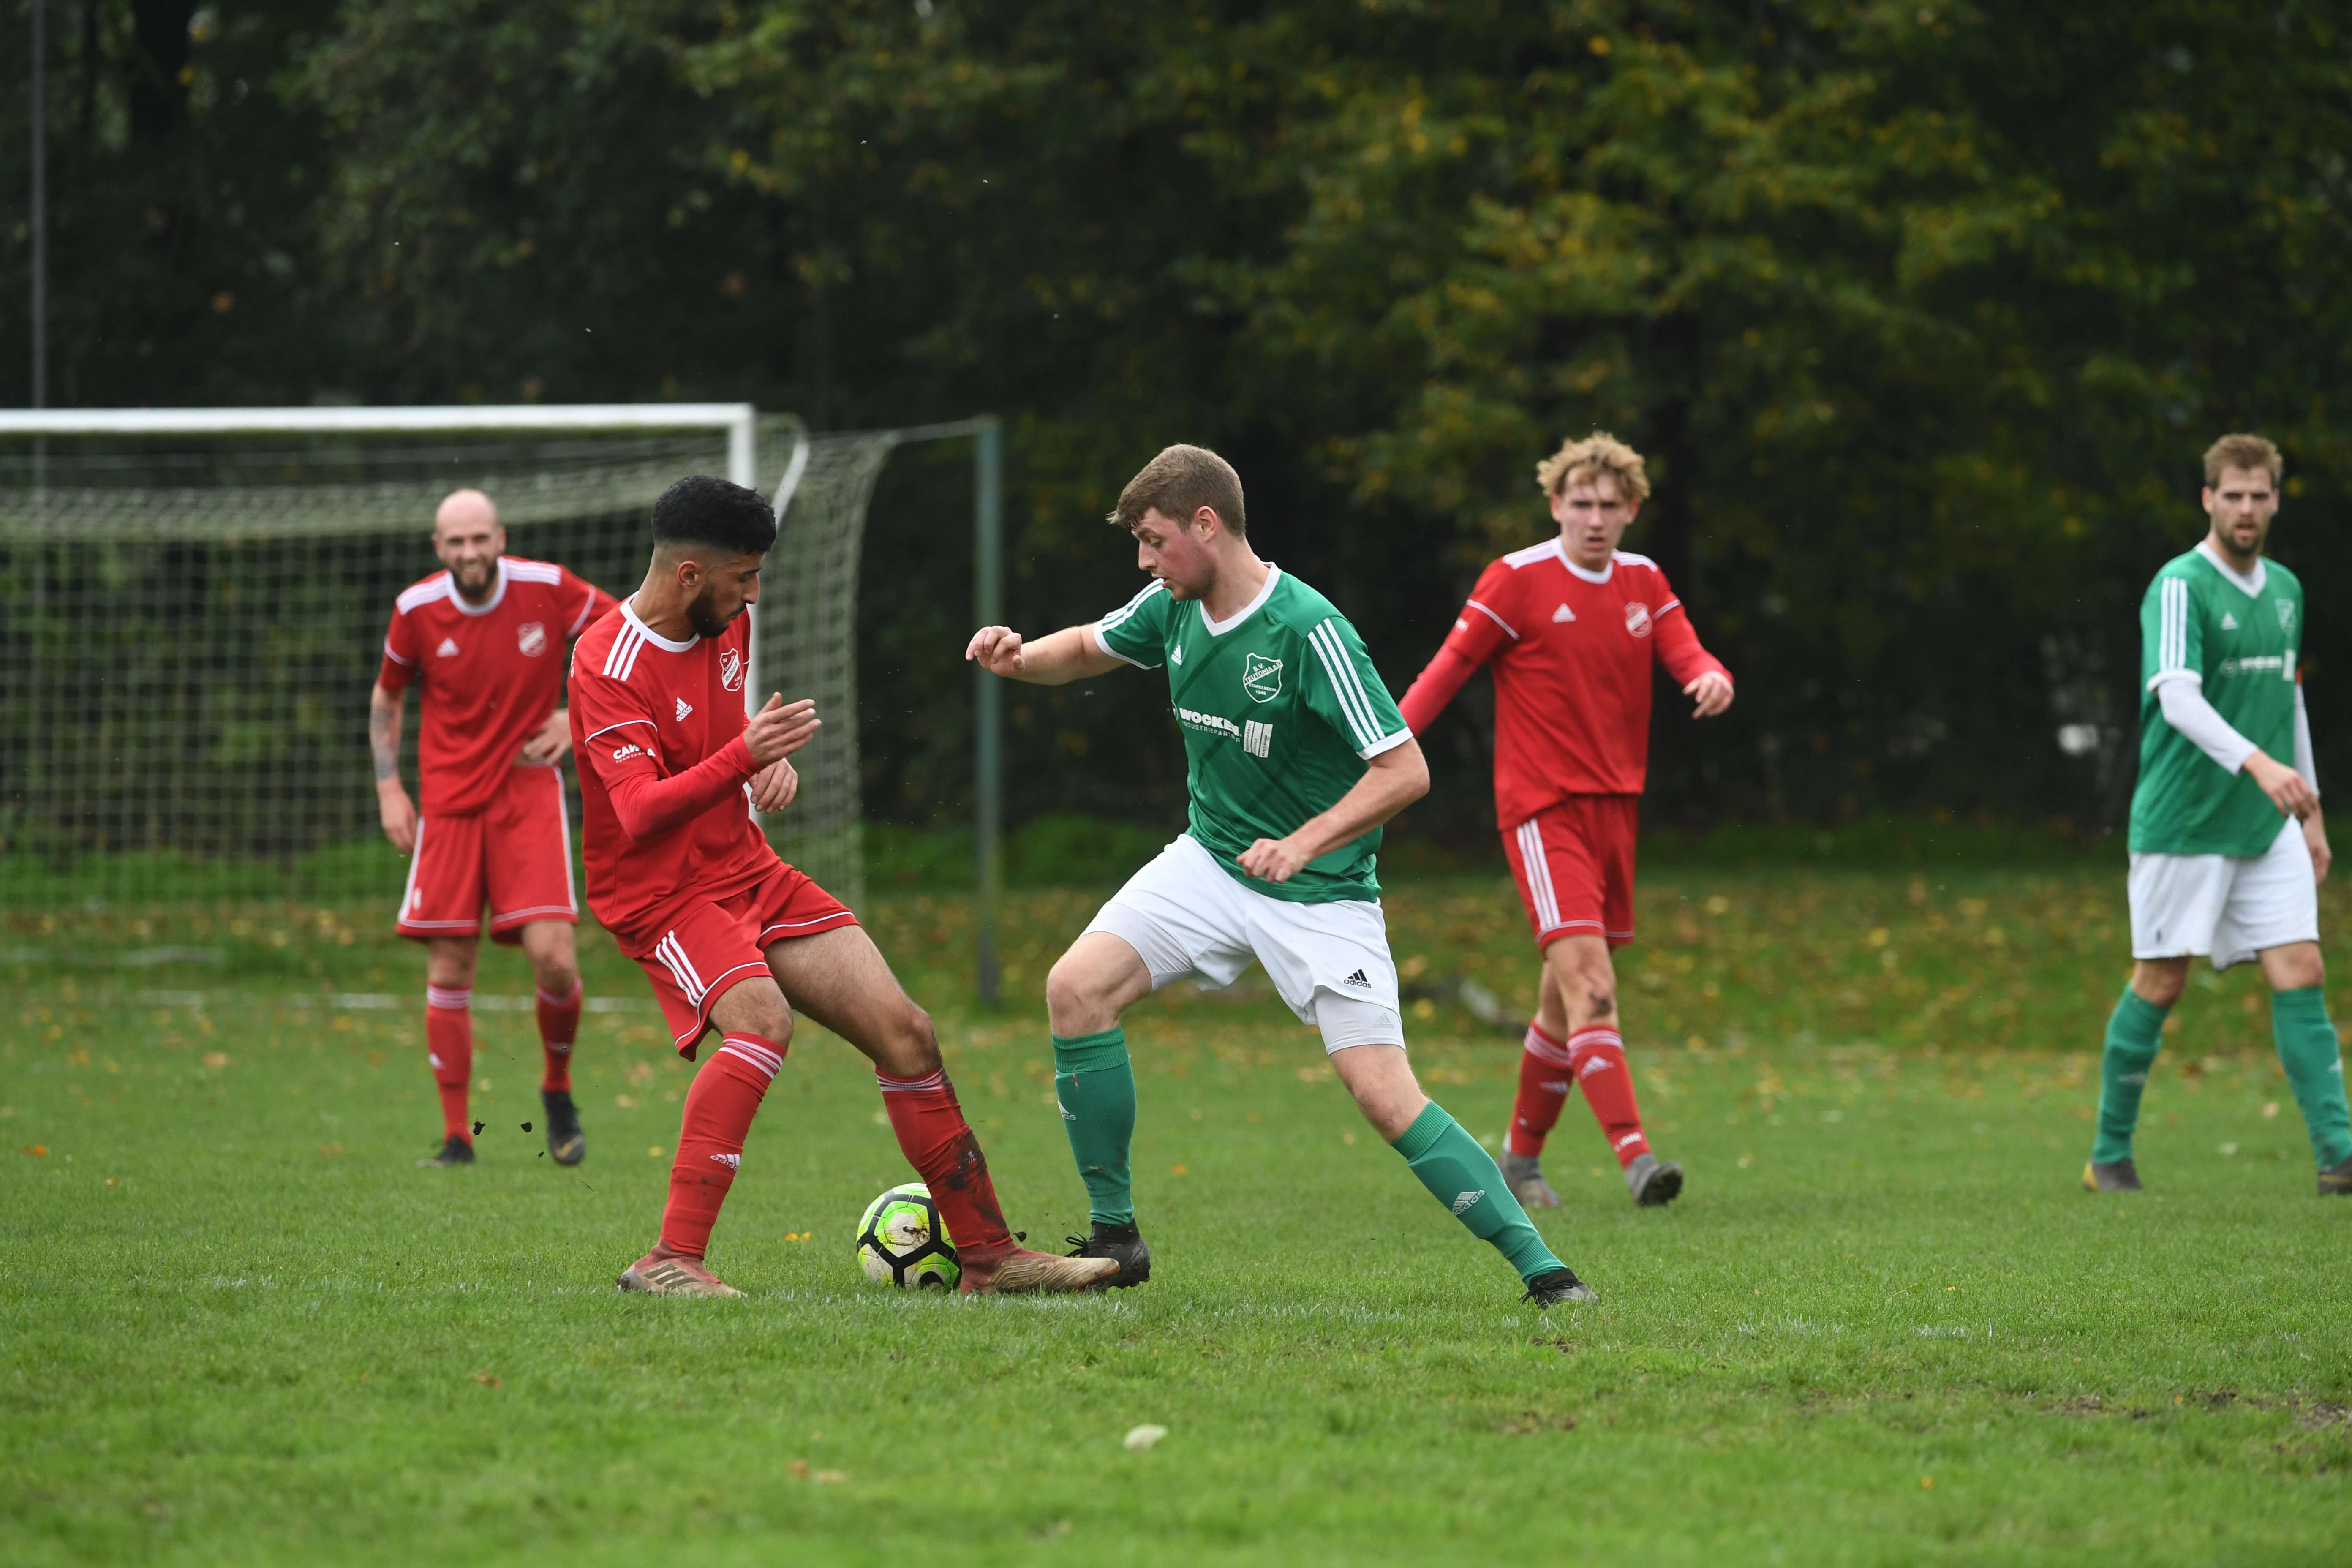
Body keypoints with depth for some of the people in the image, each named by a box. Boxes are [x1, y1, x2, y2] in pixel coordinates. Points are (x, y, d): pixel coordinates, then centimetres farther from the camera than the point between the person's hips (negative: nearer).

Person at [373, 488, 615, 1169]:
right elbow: (388, 696, 13)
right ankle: (456, 1135, 6)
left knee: (553, 954, -14)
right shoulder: (417, 610, -4)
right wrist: (389, 787, 4)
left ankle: (557, 1089, 13)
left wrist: (577, 716, -4)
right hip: (448, 801, 1)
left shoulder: (548, 589, -8)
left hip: (529, 793, -1)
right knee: (448, 973, -3)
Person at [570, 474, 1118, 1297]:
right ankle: (671, 1260, -33)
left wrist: (772, 759, 4)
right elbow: (640, 813, -29)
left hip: (747, 870, 8)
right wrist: (741, 758, -41)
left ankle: (987, 1252, 9)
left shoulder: (725, 626, 5)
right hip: (660, 894, -8)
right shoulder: (607, 666, -20)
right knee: (762, 1019, -34)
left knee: (904, 1030, 0)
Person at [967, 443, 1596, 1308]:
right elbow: (1086, 649, 19)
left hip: (1319, 892, -6)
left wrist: (1302, 845, -33)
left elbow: (1405, 770, -23)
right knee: (1076, 988, -12)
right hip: (1210, 863, 6)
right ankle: (1115, 1236, -1)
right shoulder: (1174, 609, -2)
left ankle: (1538, 1265, -10)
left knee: (1385, 1096, -17)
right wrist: (1020, 657, -3)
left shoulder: (1308, 630, -23)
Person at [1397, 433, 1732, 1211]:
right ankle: (1634, 1155, -27)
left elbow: (1685, 652, -2)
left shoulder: (1644, 582, 10)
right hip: (1541, 807, -6)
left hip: (1614, 805, 6)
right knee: (1592, 986, -19)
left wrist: (1712, 676, -27)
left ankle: (1522, 1155, 27)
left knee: (1567, 996, 12)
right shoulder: (1518, 579, -6)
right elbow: (1450, 667, -5)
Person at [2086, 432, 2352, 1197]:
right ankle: (2110, 1155, 13)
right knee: (2159, 984, 0)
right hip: (2181, 821, -6)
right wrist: (2258, 763, -38)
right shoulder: (2180, 587, -11)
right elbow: (2177, 698, -25)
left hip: (2268, 824, 6)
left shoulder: (2284, 589, 12)